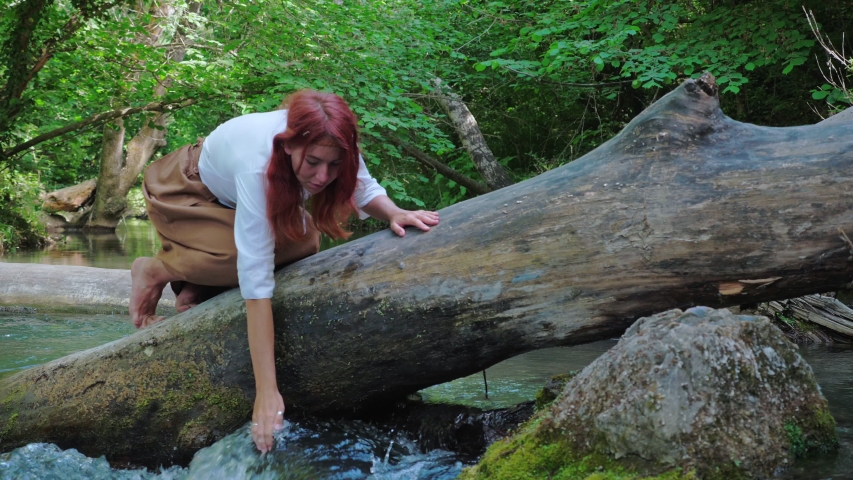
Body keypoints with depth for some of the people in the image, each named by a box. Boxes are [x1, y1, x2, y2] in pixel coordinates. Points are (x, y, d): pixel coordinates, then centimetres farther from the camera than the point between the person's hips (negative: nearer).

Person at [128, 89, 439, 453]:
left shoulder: (330, 145, -29)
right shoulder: (257, 167, -43)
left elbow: (365, 190, -10)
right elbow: (256, 280, -45)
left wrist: (393, 213, -36)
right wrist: (266, 392, -47)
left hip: (227, 197, 6)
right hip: (182, 191, -6)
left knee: (303, 243, -18)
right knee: (247, 254, -32)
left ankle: (197, 288, -1)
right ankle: (156, 270, -4)